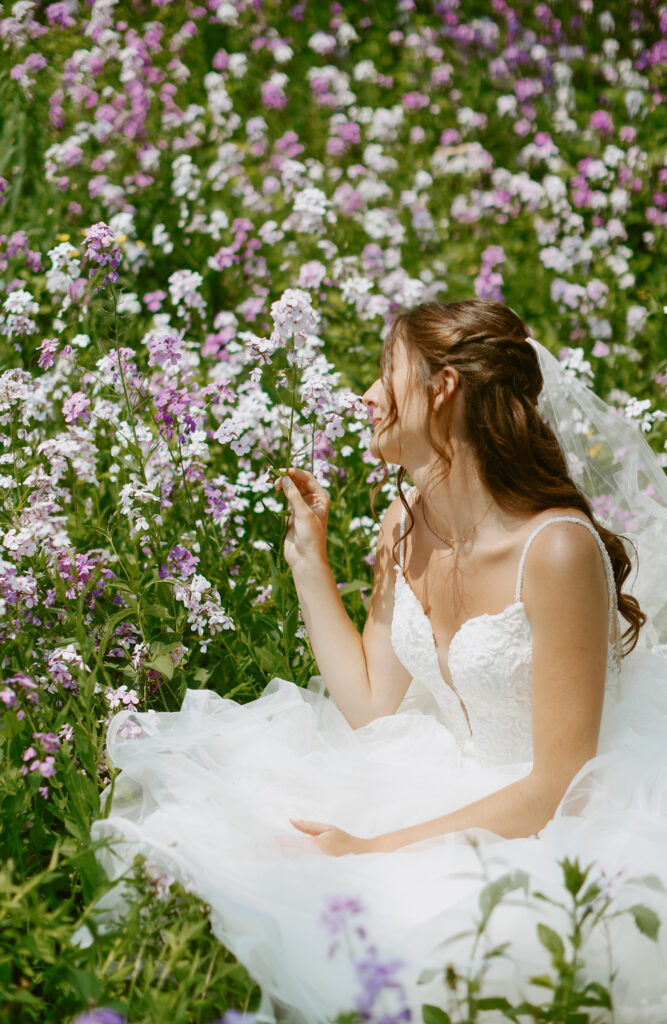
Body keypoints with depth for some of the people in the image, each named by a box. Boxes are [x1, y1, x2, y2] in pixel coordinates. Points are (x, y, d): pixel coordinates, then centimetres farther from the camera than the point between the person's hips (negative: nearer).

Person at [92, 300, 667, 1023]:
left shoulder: (558, 548, -24)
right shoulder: (405, 526, 1)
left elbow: (558, 787, -22)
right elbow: (371, 707, 5)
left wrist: (376, 849, -22)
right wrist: (308, 558, 3)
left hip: (550, 826, -7)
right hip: (444, 786, 7)